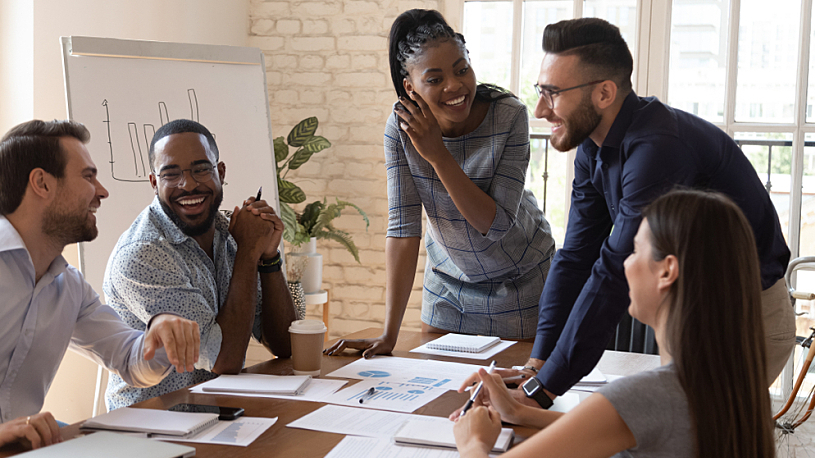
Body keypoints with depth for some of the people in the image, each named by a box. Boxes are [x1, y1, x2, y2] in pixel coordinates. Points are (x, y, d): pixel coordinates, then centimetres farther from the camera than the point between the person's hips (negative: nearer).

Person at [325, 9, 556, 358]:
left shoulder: (508, 116, -25)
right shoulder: (402, 127, -19)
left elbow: (496, 225, -27)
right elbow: (403, 227, -20)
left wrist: (438, 155, -35)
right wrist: (389, 334, -25)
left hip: (519, 281, -2)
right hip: (448, 282, 2)